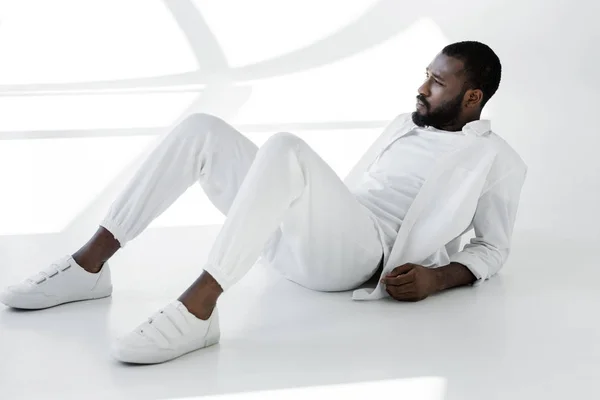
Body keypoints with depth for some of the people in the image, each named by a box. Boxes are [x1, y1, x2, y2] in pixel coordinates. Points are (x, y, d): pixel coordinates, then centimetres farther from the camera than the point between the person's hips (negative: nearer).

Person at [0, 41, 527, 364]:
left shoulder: (499, 160, 9)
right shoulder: (407, 124, 28)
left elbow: (493, 248, 9)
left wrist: (439, 277, -9)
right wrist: (300, 200, 18)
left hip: (355, 254, -7)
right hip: (293, 238, 7)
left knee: (285, 148, -36)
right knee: (202, 130, -9)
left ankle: (196, 310, -43)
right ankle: (89, 267, -12)